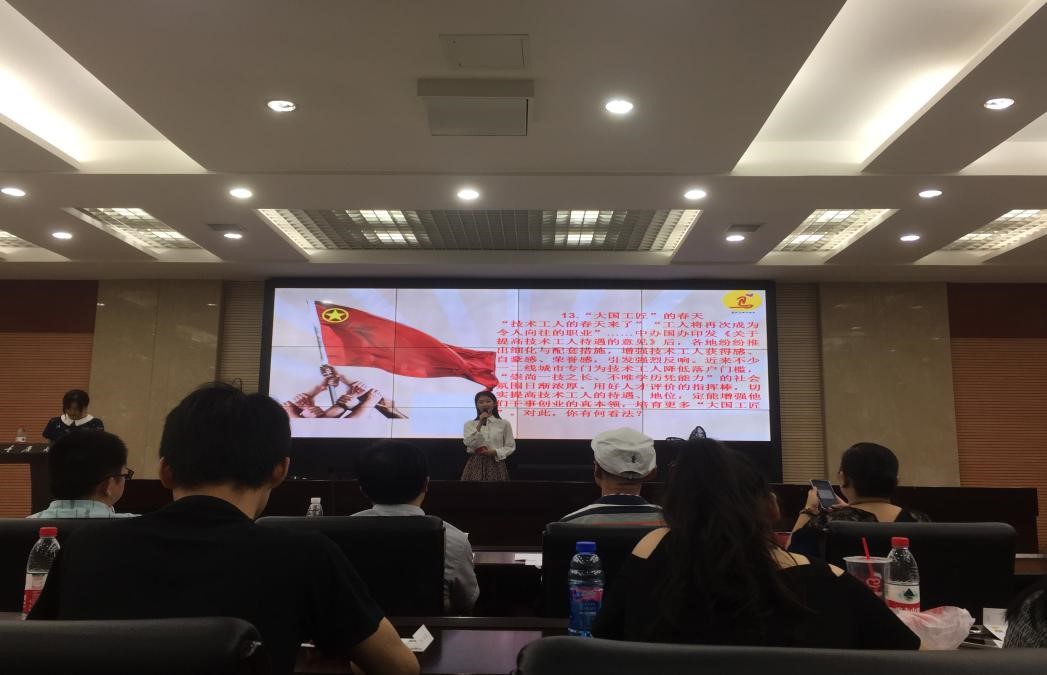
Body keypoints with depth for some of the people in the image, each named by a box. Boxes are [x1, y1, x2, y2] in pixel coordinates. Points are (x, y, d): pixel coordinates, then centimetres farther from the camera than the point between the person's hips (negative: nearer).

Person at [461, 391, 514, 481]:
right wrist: (480, 424, -15)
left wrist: (495, 452, -13)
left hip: (496, 464, 0)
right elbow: (468, 443, -11)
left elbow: (510, 447, 4)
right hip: (476, 464, 0)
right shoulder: (469, 424, 4)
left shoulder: (504, 424, 2)